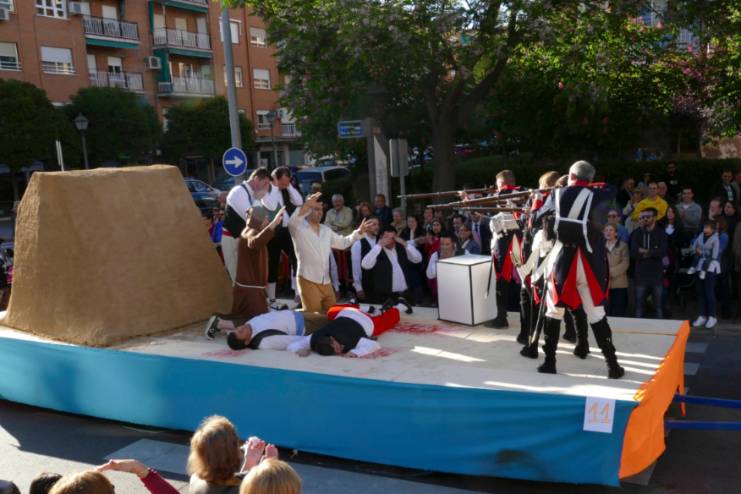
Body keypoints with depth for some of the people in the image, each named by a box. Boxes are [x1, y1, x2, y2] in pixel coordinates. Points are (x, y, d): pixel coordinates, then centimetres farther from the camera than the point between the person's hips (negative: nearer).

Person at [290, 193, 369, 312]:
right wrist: (306, 205, -44)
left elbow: (342, 242, 22)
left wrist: (358, 232, 8)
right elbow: (292, 223, -29)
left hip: (326, 282, 7)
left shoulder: (326, 230, 15)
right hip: (308, 281, -7)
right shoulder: (299, 228, -7)